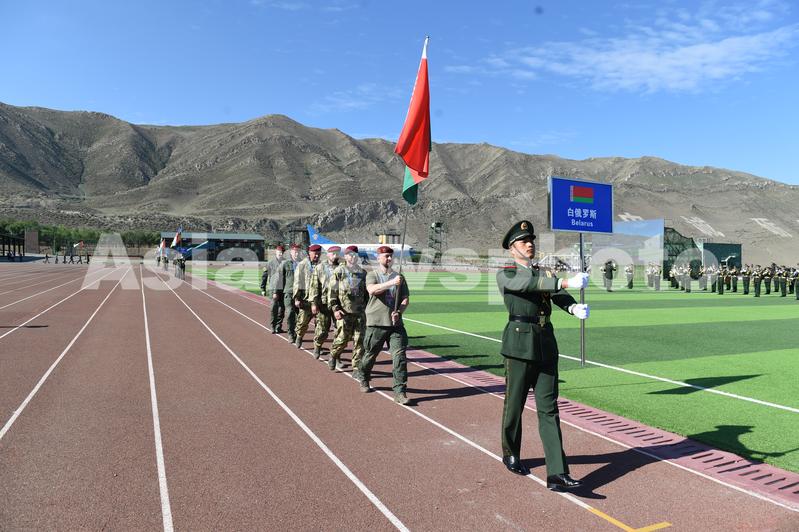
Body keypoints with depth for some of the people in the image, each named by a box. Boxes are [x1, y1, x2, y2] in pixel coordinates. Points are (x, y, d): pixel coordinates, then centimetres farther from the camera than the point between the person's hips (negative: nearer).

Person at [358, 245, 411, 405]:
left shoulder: (399, 277, 12)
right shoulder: (372, 275, 3)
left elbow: (406, 299, 9)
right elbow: (372, 290, -19)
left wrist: (398, 312, -10)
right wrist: (391, 283, -30)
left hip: (396, 323, 2)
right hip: (376, 323, -2)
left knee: (399, 355, -7)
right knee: (370, 354, 10)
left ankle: (400, 391, -4)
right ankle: (363, 379, 38)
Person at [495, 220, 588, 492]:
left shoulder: (546, 273, 16)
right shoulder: (505, 275, 0)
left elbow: (560, 297, -1)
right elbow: (529, 283, -21)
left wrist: (576, 307, -23)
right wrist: (564, 282, -32)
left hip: (546, 346, 4)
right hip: (519, 345, -4)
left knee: (548, 409, 1)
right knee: (514, 404, 9)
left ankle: (557, 474, 0)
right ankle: (510, 455, 32)